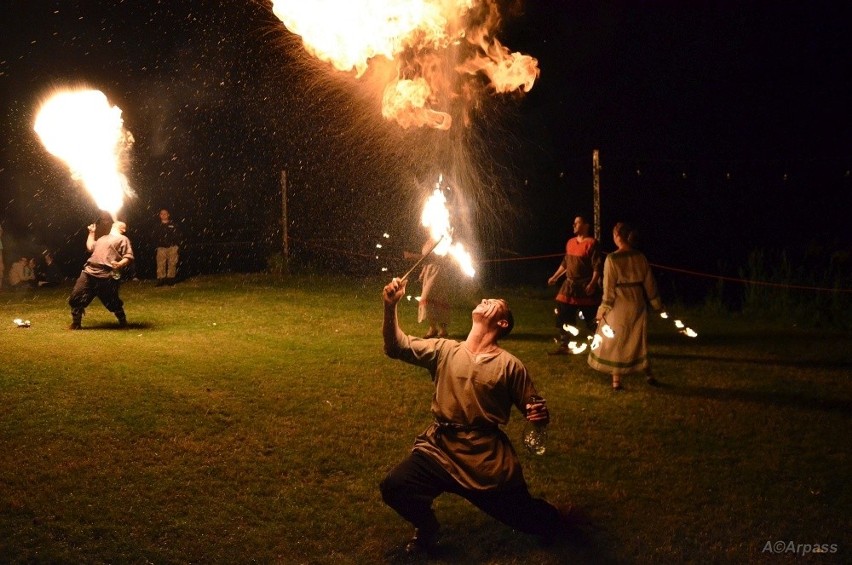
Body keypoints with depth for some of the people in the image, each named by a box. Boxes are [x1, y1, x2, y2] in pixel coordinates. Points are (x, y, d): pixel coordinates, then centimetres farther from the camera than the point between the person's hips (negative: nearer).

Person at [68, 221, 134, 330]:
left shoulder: (122, 239, 5)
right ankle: (76, 323, 16)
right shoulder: (103, 238, 29)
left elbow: (129, 257, -7)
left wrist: (120, 264, -26)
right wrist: (91, 233, 38)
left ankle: (123, 321, 19)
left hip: (107, 276, -7)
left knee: (112, 302, -4)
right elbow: (90, 247, 39)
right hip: (89, 272, 7)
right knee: (76, 297, 3)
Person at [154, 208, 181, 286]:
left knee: (172, 263, -3)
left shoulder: (173, 225, 9)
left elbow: (177, 236, 6)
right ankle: (161, 279, -4)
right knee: (161, 264, -6)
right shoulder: (158, 226, 15)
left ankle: (170, 279, 4)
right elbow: (155, 236, 17)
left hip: (172, 247, -1)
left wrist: (178, 246, -2)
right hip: (161, 248, 1)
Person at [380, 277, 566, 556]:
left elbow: (532, 410, 3)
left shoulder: (509, 364, -2)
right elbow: (396, 347, -2)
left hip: (488, 459, -1)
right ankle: (427, 528, 11)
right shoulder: (445, 350, 5)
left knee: (530, 520, 1)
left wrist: (541, 415, -20)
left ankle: (548, 518, 41)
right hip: (440, 449, 2)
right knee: (393, 487, -21)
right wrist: (390, 306, -17)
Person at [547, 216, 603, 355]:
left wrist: (592, 284, -25)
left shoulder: (591, 243, -11)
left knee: (591, 321, 0)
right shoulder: (570, 242, 10)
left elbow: (597, 266, -15)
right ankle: (563, 347, 19)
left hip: (585, 287, -7)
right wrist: (555, 277, 23)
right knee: (563, 318, 9)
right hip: (569, 286, 7)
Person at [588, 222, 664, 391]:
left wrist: (603, 310, -3)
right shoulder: (640, 257, -1)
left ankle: (616, 381, 11)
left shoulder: (612, 259, -14)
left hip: (619, 306, -4)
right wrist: (657, 304, 15)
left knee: (616, 342, 8)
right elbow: (649, 282, 5)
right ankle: (648, 375, 28)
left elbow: (609, 287, -11)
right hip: (637, 305, 4)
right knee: (639, 340, 19)